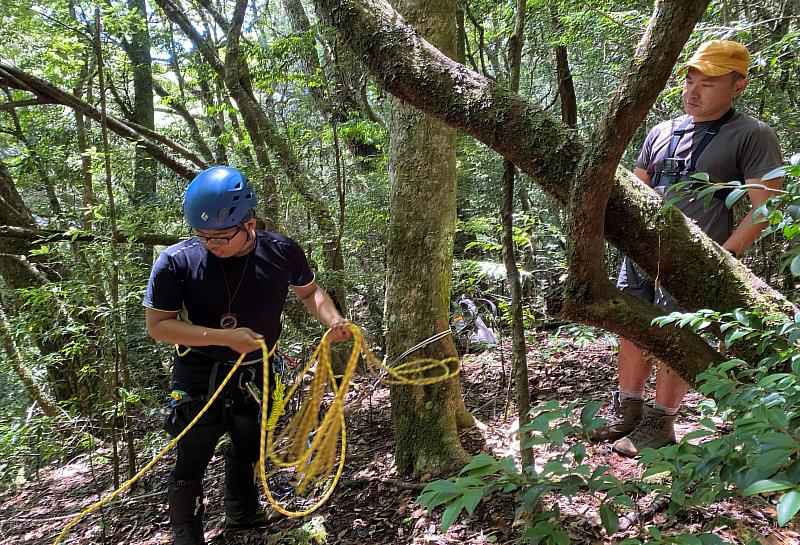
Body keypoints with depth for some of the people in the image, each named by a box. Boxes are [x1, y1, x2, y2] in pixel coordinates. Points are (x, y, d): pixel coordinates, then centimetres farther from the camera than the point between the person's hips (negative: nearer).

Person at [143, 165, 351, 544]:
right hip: (200, 378, -3)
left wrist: (333, 321, -15)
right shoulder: (177, 262, -23)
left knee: (247, 447, 24)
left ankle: (241, 511, 50)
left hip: (258, 375, 4)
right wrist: (224, 336, -29)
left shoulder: (281, 252, -14)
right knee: (192, 462, 8)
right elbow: (157, 325, -19)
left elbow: (309, 291, 4)